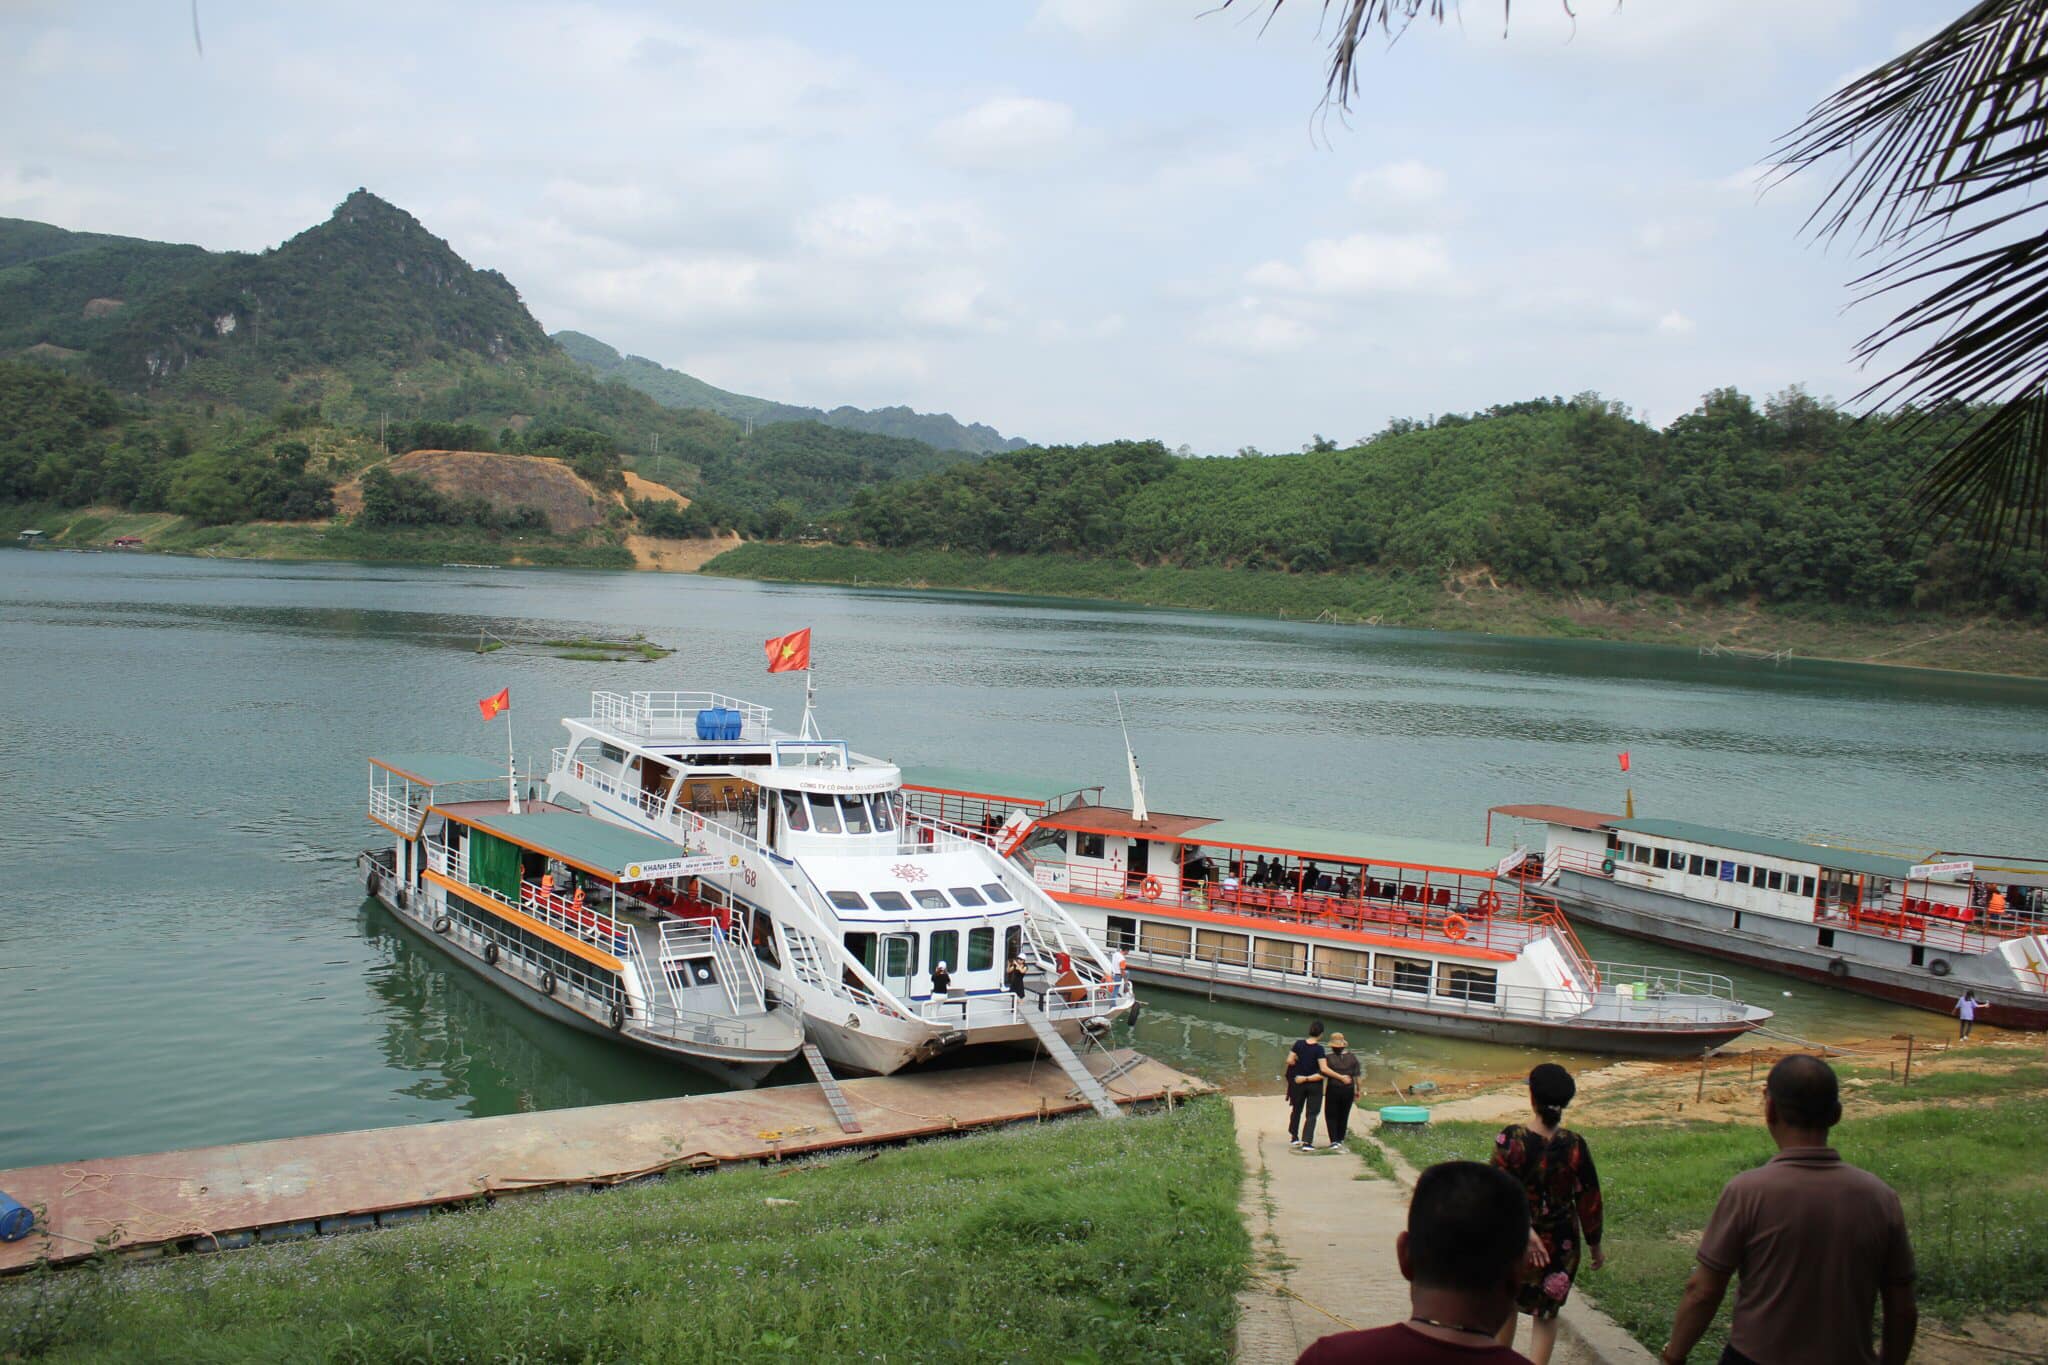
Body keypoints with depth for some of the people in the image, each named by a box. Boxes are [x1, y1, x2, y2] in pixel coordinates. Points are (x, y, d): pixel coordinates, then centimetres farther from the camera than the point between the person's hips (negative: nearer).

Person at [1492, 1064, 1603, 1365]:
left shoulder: (1511, 1139, -19)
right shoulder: (1575, 1147, -14)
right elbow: (1588, 1201, -5)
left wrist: (1524, 1230, -15)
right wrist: (1595, 1245, 7)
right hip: (1560, 1245, 0)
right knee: (1546, 1314, 16)